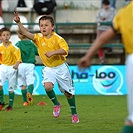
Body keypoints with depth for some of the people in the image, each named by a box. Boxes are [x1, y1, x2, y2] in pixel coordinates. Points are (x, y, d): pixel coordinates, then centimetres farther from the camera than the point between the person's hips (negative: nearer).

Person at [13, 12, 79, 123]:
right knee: (47, 86, -27)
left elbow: (65, 50, -27)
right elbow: (25, 33, -18)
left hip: (61, 67, -2)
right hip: (49, 69, 2)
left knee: (68, 93, 8)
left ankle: (74, 114, 28)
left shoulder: (58, 38, -14)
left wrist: (52, 52, -38)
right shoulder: (38, 38, -5)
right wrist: (18, 22, -32)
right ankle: (56, 104, 1)